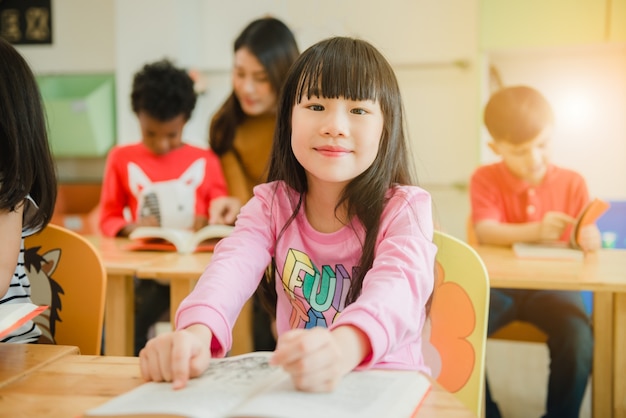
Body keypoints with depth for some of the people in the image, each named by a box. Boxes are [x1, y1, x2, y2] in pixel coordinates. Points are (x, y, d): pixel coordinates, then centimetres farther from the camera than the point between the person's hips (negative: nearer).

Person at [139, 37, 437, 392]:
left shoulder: (403, 210, -8)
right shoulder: (272, 205, 2)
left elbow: (399, 285, -28)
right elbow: (234, 264, -18)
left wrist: (346, 344, -51)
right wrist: (198, 330, -41)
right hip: (292, 386, 3)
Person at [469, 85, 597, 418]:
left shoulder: (572, 183, 6)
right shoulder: (485, 179, 2)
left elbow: (589, 241, 4)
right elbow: (485, 232, -14)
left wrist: (589, 239, -22)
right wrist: (537, 231, -30)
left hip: (553, 284, 0)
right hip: (499, 284, 0)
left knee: (578, 337, -30)